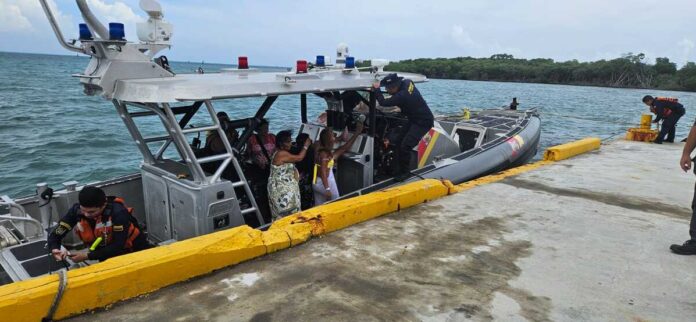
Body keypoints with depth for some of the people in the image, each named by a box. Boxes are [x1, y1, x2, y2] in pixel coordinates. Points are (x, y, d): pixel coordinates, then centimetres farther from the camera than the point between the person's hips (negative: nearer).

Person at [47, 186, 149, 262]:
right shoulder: (76, 210, -18)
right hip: (104, 252, 3)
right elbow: (54, 235, -12)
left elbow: (118, 246, -32)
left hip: (132, 250, -3)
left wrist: (88, 256, -35)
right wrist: (54, 249, -33)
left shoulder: (118, 212, -31)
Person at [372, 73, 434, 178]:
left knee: (405, 146, -17)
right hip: (414, 119, 10)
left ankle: (404, 172, -2)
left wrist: (376, 89, -9)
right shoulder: (407, 82, -7)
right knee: (398, 142, 7)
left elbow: (383, 102, -21)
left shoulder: (402, 96, -31)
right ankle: (401, 169, 17)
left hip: (424, 122, -10)